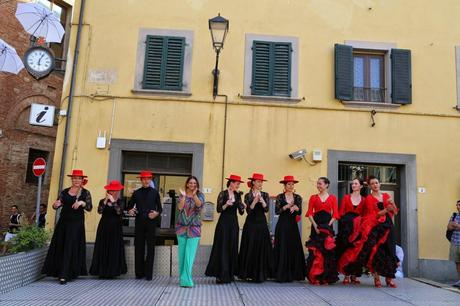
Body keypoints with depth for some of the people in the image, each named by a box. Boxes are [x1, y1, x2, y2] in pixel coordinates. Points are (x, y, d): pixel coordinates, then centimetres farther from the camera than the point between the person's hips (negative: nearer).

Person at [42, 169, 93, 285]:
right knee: (59, 246, 6)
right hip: (63, 222, 4)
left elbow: (89, 208, -6)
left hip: (76, 223, -3)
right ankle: (59, 272, 18)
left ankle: (65, 275, -5)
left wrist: (82, 203, -24)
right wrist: (55, 204, -16)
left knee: (70, 248, -5)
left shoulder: (85, 192, 1)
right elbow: (56, 205, 7)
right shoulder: (64, 192, 9)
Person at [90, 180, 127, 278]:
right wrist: (105, 200, -17)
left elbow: (119, 212, -16)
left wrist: (113, 201, -19)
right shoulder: (102, 201, 7)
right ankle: (102, 271, 8)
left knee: (114, 249, -2)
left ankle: (112, 271, 5)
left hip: (115, 228, -1)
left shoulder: (119, 202, 3)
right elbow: (100, 211, -12)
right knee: (102, 249, 1)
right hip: (104, 227, 2)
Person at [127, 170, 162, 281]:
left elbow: (160, 208, 6)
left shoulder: (155, 192, 6)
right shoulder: (136, 193, 10)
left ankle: (148, 273, 6)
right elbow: (130, 206, 11)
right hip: (139, 223, 2)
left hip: (151, 223, -2)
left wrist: (156, 213, -15)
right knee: (138, 248, 5)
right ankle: (139, 272, 14)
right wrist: (130, 211, -10)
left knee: (150, 248, 0)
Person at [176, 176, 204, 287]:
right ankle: (182, 278, 18)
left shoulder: (200, 195, 4)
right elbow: (180, 208, -8)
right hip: (182, 227, 2)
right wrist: (183, 196, -18)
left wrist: (194, 194, -29)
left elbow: (199, 204, -16)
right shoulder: (182, 195, 7)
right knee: (182, 253, 6)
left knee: (190, 254, -8)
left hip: (194, 228, -2)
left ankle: (186, 279, -8)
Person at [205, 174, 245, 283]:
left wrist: (243, 207, -12)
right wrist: (226, 205, -25)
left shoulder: (238, 195, 10)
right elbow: (219, 209, -8)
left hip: (234, 223, 6)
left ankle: (229, 274, 15)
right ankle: (221, 275, 1)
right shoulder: (223, 194, -5)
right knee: (222, 248, -4)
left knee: (232, 248, 7)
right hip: (224, 223, -5)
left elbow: (241, 212, 8)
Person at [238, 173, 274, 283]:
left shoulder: (265, 195, 8)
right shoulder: (248, 196, 1)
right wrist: (255, 200, -18)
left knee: (262, 249, 1)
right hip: (251, 224, -2)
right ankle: (248, 273, 10)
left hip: (261, 224, 2)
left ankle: (260, 274, 9)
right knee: (250, 248, 1)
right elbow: (249, 210, -9)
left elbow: (266, 209, -5)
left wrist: (261, 199, -19)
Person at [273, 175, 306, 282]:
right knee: (282, 249, -3)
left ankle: (293, 274, 12)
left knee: (294, 248, 3)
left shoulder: (298, 197, 8)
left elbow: (300, 212, -1)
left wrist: (296, 208, -21)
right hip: (282, 225, -3)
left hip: (293, 225, 3)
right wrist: (286, 206, -19)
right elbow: (277, 211, -8)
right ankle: (281, 274, 2)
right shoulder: (280, 197, 0)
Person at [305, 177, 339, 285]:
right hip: (316, 225, 0)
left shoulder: (332, 198, 8)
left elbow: (335, 214, 2)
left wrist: (328, 225, -9)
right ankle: (315, 277, 4)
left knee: (328, 251, -1)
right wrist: (315, 225, -10)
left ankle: (326, 278, 8)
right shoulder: (313, 197, 10)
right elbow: (309, 213, 3)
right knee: (315, 251, -3)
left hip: (328, 225, 0)